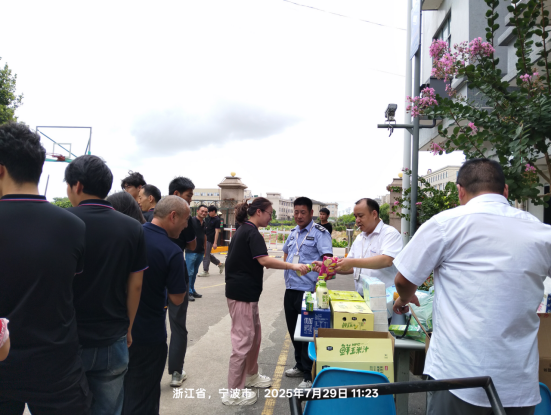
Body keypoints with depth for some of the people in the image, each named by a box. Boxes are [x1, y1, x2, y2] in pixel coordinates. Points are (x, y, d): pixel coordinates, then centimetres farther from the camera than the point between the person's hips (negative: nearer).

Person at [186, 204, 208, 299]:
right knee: (189, 272, -2)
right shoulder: (192, 221, -10)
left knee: (195, 272, 14)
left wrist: (205, 247, 22)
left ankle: (192, 290, 23)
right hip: (191, 251, -7)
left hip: (200, 251, 7)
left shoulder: (204, 223, 13)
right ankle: (188, 291, 5)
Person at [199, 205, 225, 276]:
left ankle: (205, 271, 5)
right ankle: (220, 264, 27)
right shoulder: (209, 217, 11)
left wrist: (215, 243, -20)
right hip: (206, 238, 9)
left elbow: (217, 231, -17)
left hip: (210, 240, -9)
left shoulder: (217, 220, -13)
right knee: (208, 254, 14)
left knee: (206, 255, -4)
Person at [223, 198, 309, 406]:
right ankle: (233, 392, 7)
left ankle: (251, 375, 35)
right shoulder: (252, 233, -17)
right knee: (243, 338, -3)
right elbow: (264, 260, -28)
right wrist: (293, 266, -28)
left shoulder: (243, 230, 14)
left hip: (242, 290, 10)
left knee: (254, 333, 20)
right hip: (243, 292, -10)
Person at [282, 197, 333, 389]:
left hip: (308, 290, -8)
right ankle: (300, 366, 38)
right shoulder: (293, 232, 13)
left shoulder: (319, 233, -11)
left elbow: (328, 257, -25)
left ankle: (309, 376, 14)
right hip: (291, 289, 8)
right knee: (293, 330, 19)